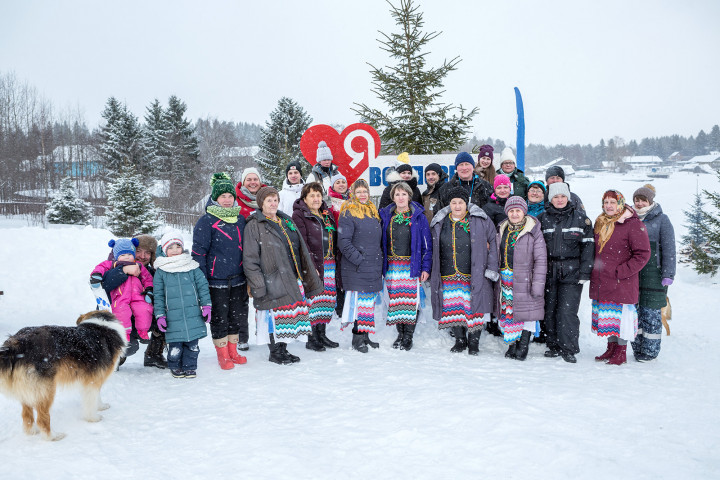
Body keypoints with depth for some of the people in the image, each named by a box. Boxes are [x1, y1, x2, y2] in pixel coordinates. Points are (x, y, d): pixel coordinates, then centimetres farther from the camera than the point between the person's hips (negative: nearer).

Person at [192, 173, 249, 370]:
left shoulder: (240, 219, 10)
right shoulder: (206, 221, -6)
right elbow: (199, 252, -8)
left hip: (238, 279, 5)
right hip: (216, 280, -5)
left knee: (238, 316, 12)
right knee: (219, 318, 4)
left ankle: (233, 351, 28)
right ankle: (223, 355, 18)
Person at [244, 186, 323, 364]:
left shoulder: (287, 221, 17)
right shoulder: (254, 226, -4)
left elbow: (301, 250, 21)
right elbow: (250, 259, -9)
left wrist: (309, 275, 18)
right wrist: (257, 285, -15)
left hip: (292, 279, 7)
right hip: (272, 281, -6)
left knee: (291, 313, 9)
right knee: (275, 316, -3)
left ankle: (283, 349, 23)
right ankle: (274, 352, 14)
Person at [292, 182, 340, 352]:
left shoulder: (327, 214, 17)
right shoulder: (299, 215, -4)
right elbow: (302, 244, -11)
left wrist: (335, 263, 13)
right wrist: (311, 266, -18)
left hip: (329, 264, 7)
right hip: (312, 264, -7)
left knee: (328, 298, 8)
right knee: (313, 299, -7)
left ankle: (322, 334, 18)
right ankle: (311, 338, 1)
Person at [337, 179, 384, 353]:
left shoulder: (373, 212, 17)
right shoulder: (348, 213, -7)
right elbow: (344, 241, -14)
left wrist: (379, 259, 15)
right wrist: (358, 259, -17)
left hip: (374, 267, 7)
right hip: (356, 269, -7)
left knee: (369, 301, 11)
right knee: (359, 300, -7)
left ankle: (365, 336, 20)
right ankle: (358, 338, 0)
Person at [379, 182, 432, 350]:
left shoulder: (419, 216, 0)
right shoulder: (386, 216, 8)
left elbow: (427, 243, 0)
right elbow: (381, 242, 11)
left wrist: (426, 267, -6)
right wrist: (380, 265, 5)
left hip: (411, 266, -3)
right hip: (392, 266, 3)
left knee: (411, 300, -4)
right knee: (395, 300, 5)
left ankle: (408, 337, 7)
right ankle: (400, 334, 18)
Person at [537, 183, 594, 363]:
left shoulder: (580, 217, 2)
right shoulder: (543, 218, 9)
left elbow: (588, 245, 1)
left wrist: (585, 272, -5)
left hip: (572, 272, -3)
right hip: (549, 271, 3)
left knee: (567, 311, -7)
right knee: (550, 310, 6)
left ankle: (569, 348, 4)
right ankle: (554, 346, 19)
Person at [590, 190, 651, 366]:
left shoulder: (633, 224, -10)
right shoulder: (600, 223, 12)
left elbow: (642, 254, -12)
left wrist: (621, 271, -16)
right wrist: (595, 269, 10)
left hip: (622, 282, -6)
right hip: (601, 282, 6)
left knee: (621, 314, -1)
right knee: (607, 315, 12)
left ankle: (621, 352, 10)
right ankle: (611, 348, 23)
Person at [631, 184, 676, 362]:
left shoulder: (661, 219, 0)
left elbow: (669, 249, -4)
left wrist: (668, 274, -10)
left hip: (653, 273, -4)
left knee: (651, 312, -3)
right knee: (634, 310, 4)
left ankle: (650, 350, 7)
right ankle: (637, 348, 15)